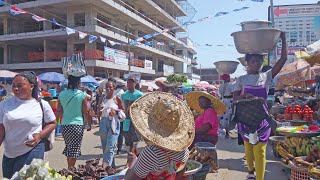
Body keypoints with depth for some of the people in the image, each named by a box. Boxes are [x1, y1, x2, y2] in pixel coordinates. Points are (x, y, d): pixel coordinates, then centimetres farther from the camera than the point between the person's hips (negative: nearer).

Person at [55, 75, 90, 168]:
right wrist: (89, 124, 8)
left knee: (68, 147, 19)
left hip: (64, 125, 4)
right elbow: (85, 112, -4)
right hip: (77, 125, -4)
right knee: (74, 150, 4)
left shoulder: (62, 94, 2)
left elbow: (59, 111, 3)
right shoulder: (82, 94, -7)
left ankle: (69, 168, 28)